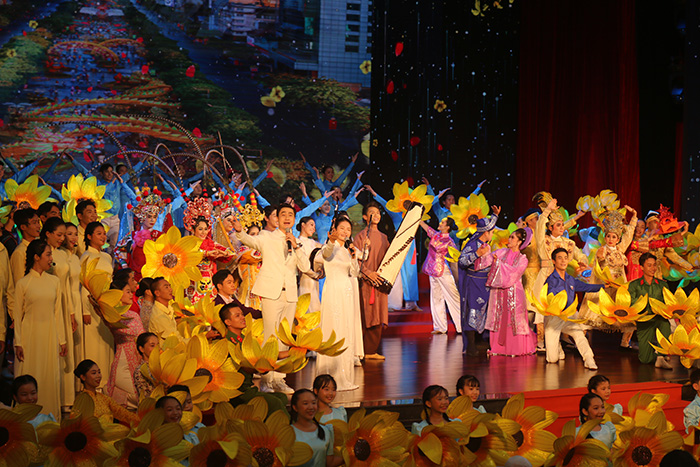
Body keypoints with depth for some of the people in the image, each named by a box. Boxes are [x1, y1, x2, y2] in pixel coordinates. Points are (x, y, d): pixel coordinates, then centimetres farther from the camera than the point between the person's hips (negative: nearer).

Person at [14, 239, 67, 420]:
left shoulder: (54, 281, 8)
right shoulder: (23, 283, -3)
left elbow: (58, 312, 11)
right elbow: (18, 315, -1)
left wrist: (62, 340, 8)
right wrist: (18, 343, -6)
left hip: (50, 336, 3)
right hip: (30, 335, -3)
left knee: (51, 376, 4)